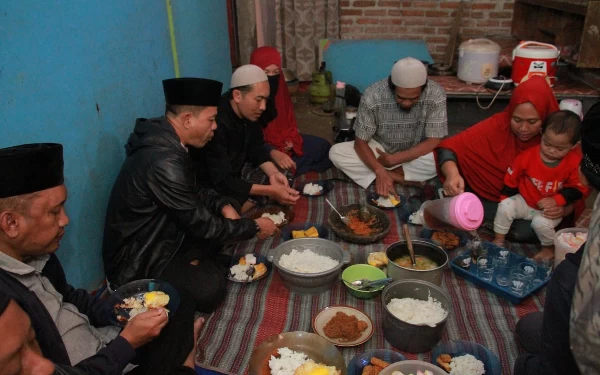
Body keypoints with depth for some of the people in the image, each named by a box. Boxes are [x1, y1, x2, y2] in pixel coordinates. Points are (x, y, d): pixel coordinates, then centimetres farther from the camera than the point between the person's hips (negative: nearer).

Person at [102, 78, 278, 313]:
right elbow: (202, 225, -25)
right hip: (139, 260, -8)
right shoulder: (163, 161, -32)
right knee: (210, 289, -24)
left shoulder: (165, 141, -3)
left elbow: (193, 191, 13)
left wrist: (223, 206, -3)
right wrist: (255, 227, -12)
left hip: (161, 237, 8)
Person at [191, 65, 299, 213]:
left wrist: (273, 173, -19)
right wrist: (271, 191, -38)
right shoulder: (216, 122, -35)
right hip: (212, 187, -8)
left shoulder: (250, 113, -9)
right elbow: (222, 182, -35)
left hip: (235, 174, 8)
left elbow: (256, 149, 1)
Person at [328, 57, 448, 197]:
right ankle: (402, 179, -21)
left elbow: (434, 142, -22)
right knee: (336, 153, -24)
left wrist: (393, 159, -25)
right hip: (380, 149, 1)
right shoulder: (372, 96, -25)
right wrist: (380, 171, -37)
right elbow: (360, 142, -20)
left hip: (417, 154, -1)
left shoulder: (436, 95, -24)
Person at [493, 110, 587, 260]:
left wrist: (556, 201, -23)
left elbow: (577, 189, -11)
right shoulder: (528, 156, -17)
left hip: (552, 208, -2)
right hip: (525, 201, 2)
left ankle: (549, 248, 4)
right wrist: (505, 200, -4)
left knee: (541, 222, -29)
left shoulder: (575, 162, -19)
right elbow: (511, 178, -5)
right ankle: (498, 240, 1)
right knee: (505, 207, -20)